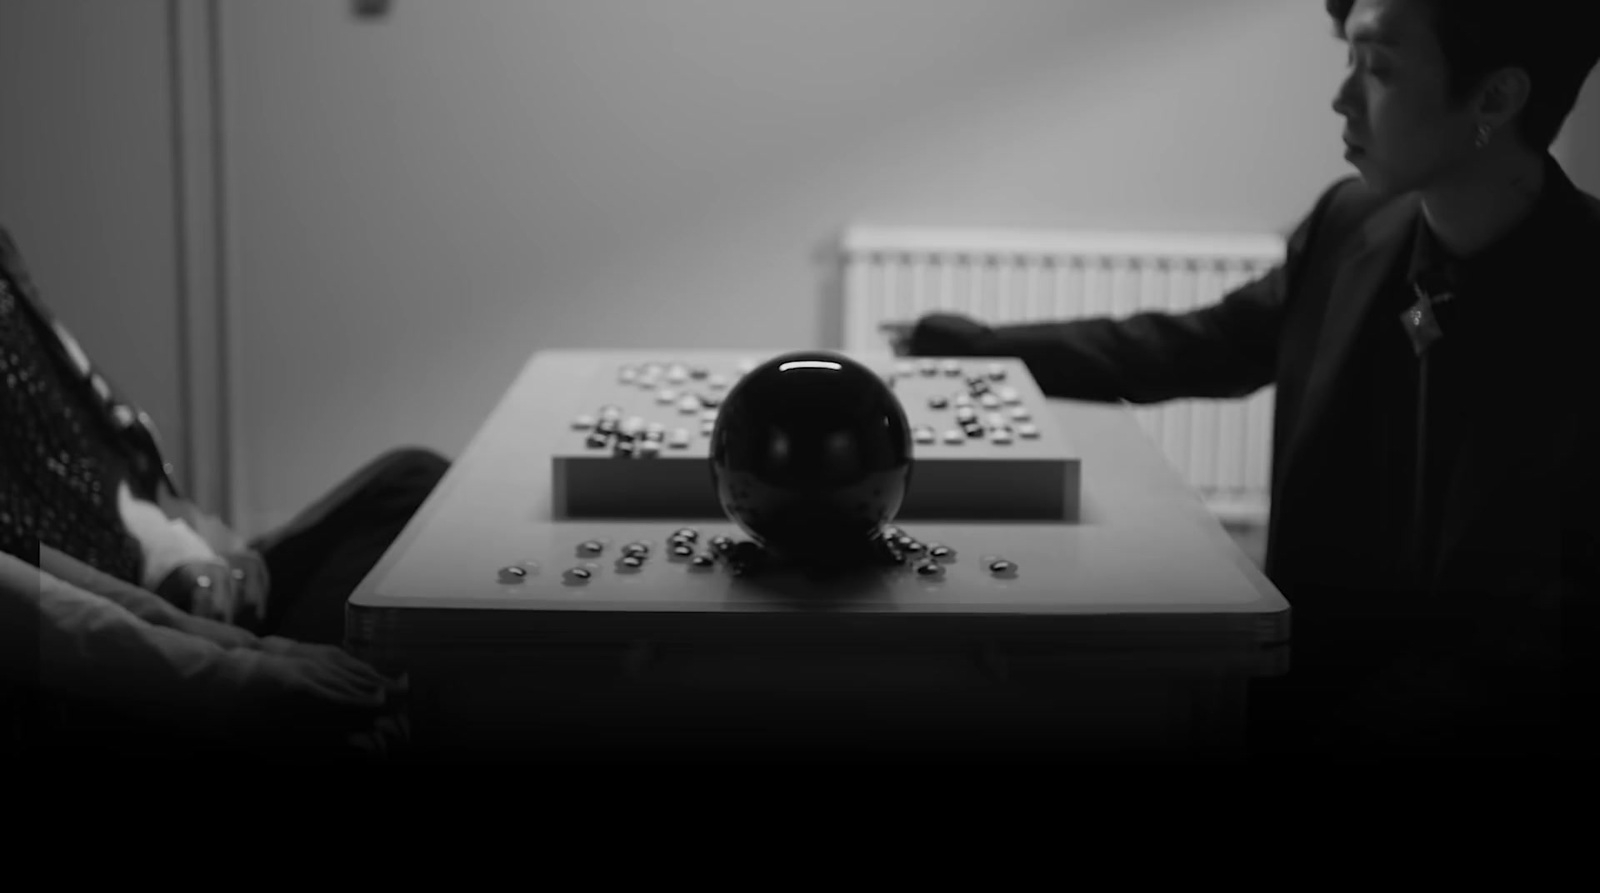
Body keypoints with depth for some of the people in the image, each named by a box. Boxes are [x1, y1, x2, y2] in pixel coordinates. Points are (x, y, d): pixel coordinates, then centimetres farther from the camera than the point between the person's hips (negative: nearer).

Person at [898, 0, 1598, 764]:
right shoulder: (1352, 223, -1)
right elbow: (1201, 347, 17)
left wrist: (1353, 724, -24)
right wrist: (979, 351, 17)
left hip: (1484, 718, -5)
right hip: (1311, 670, 6)